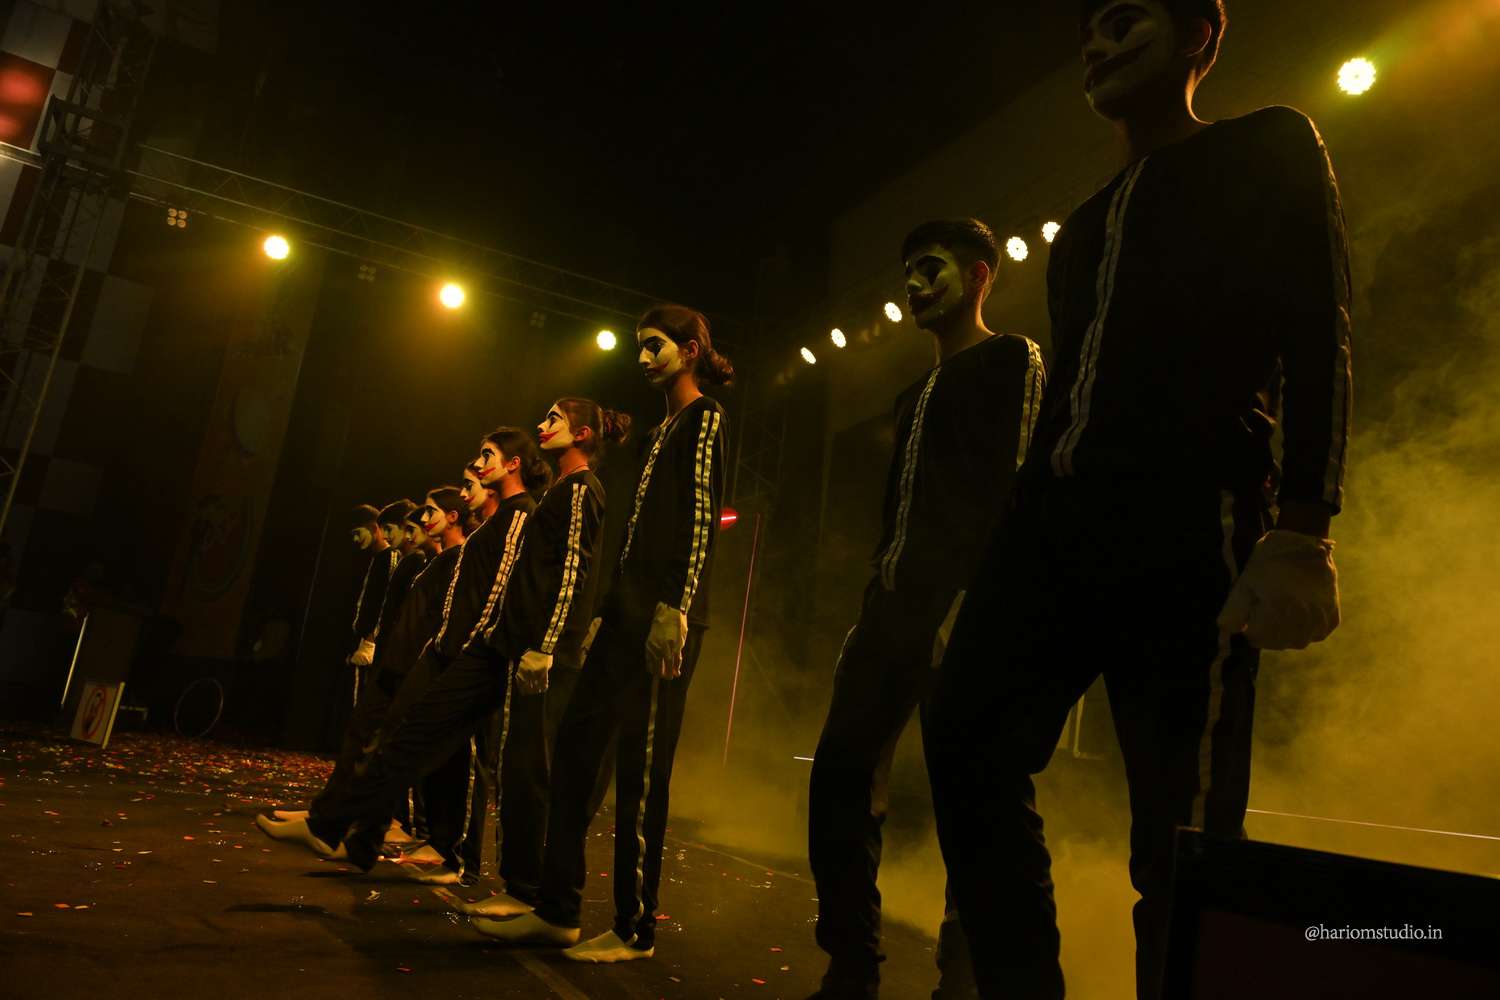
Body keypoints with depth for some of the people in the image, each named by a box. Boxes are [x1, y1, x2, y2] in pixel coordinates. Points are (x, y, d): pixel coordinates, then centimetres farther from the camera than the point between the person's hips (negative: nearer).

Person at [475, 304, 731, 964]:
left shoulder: (705, 419, -1)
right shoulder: (660, 432, 24)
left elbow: (702, 521, -13)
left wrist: (676, 610, -22)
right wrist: (607, 612, 18)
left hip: (664, 617, -9)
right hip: (628, 612, 9)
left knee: (640, 766, -7)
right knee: (574, 744, 6)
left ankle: (635, 928, 4)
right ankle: (557, 911, 13)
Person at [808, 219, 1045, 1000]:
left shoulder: (1012, 359, 4)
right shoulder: (916, 393, 26)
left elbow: (1012, 486, -9)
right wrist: (870, 612, 16)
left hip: (961, 601, -8)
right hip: (895, 603, 8)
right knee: (842, 771, 4)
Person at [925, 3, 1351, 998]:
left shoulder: (1269, 150, 10)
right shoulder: (1086, 225, 27)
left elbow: (1318, 334, -4)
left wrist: (1302, 534, -17)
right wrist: (1018, 535, 16)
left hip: (1186, 531, -6)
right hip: (1056, 526, 7)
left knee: (1181, 828, -6)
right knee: (969, 747, -2)